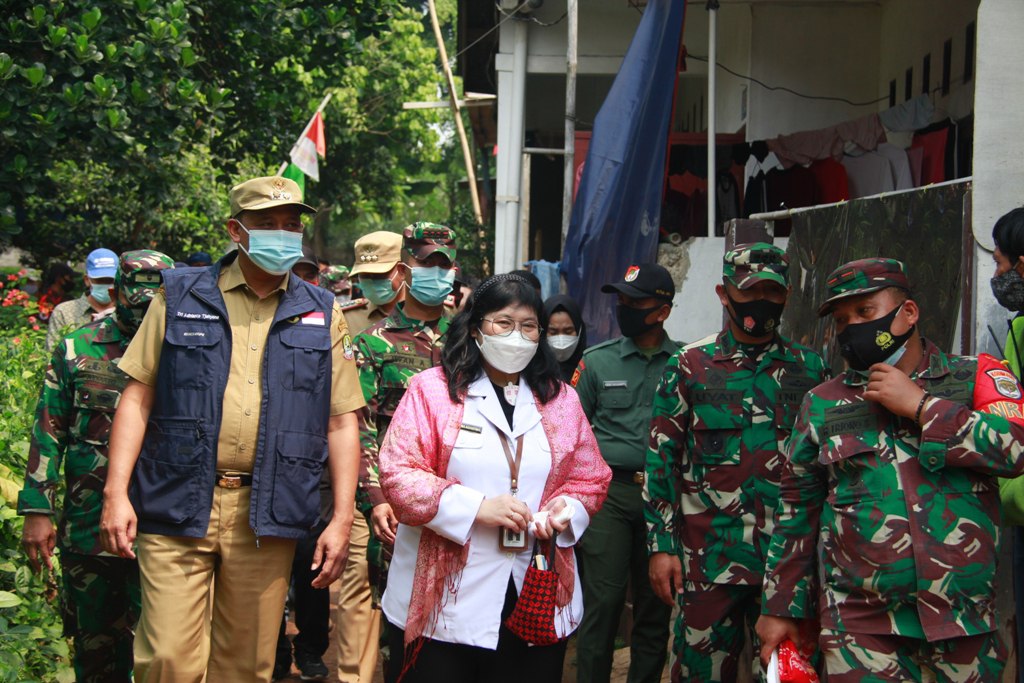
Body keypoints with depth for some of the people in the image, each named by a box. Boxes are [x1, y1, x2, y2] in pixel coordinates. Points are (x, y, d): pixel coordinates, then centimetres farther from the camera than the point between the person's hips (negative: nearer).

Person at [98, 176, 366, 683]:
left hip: (267, 515, 2)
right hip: (177, 506, -1)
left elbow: (341, 420, 9)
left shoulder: (321, 314, 10)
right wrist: (116, 492, -6)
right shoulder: (181, 297, 6)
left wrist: (341, 519, 2)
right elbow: (138, 397, 4)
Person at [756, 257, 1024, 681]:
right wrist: (780, 608, 10)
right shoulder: (823, 405, 9)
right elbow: (796, 511, 12)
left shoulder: (977, 377, 4)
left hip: (966, 627, 0)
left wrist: (920, 406, -11)